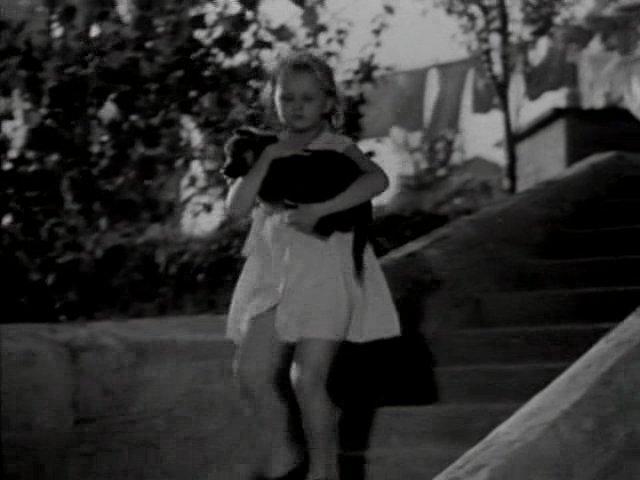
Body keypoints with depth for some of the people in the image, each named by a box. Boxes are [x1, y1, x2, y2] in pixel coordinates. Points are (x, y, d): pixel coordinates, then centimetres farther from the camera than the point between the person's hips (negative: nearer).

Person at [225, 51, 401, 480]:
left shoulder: (337, 148, -2)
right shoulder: (268, 151, 11)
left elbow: (377, 179, -22)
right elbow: (237, 206, -1)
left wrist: (317, 210, -28)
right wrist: (269, 156, -10)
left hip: (326, 270, -5)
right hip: (275, 270, 5)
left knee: (308, 379, -10)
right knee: (252, 371, 2)